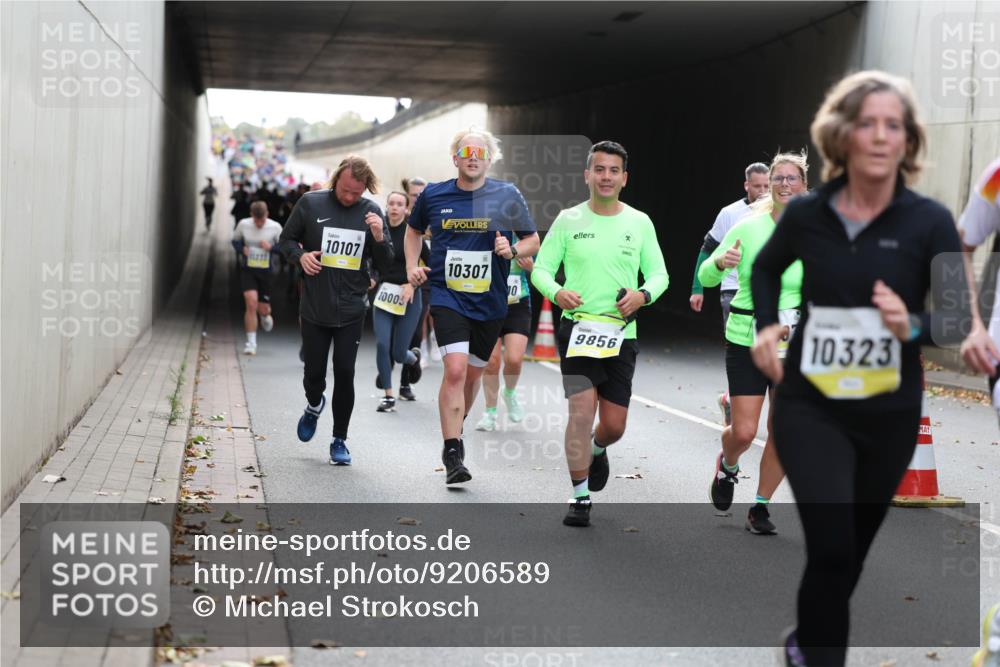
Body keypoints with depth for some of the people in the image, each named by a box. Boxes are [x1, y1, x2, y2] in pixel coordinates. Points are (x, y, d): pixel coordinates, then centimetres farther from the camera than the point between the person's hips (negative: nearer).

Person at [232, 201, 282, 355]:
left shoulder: (275, 227, -7)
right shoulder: (243, 224, -4)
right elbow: (235, 240, 12)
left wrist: (271, 247, -20)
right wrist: (242, 249, -9)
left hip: (265, 271, 1)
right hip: (247, 270, -1)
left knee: (263, 308, 6)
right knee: (251, 303, -15)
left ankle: (265, 315, 47)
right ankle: (251, 342, -6)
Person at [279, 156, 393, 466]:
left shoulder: (371, 212, 1)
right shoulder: (311, 203, -2)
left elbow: (386, 266, 3)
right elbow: (286, 239, 9)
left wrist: (378, 238, -16)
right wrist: (300, 255, -11)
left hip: (351, 310, 0)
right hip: (314, 309, 0)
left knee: (344, 374, -3)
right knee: (314, 373, 6)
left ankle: (339, 440, 12)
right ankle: (314, 406, 41)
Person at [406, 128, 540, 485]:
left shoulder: (507, 196, -1)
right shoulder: (433, 195, 1)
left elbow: (533, 240, 7)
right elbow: (414, 230, 21)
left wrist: (513, 250, -13)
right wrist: (412, 266, 7)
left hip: (489, 301, 2)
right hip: (447, 296, -2)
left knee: (473, 374, 15)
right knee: (455, 368, -19)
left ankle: (455, 428, 42)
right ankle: (453, 453, -13)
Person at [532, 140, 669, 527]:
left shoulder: (639, 223, 6)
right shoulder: (568, 220, 2)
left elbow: (659, 273, 10)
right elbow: (541, 268, 5)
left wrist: (644, 295, -12)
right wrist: (556, 292, -17)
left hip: (621, 333, 2)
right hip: (577, 327, -2)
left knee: (614, 425, 3)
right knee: (582, 408, -15)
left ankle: (596, 451, 41)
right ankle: (580, 497, -2)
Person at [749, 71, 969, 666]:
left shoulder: (930, 222, -10)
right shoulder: (807, 214, -4)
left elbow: (960, 319, -11)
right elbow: (766, 267, 17)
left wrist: (913, 326, -31)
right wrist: (766, 325, 1)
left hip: (890, 413, 1)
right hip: (810, 405, -1)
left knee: (853, 546, 17)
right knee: (832, 545, -14)